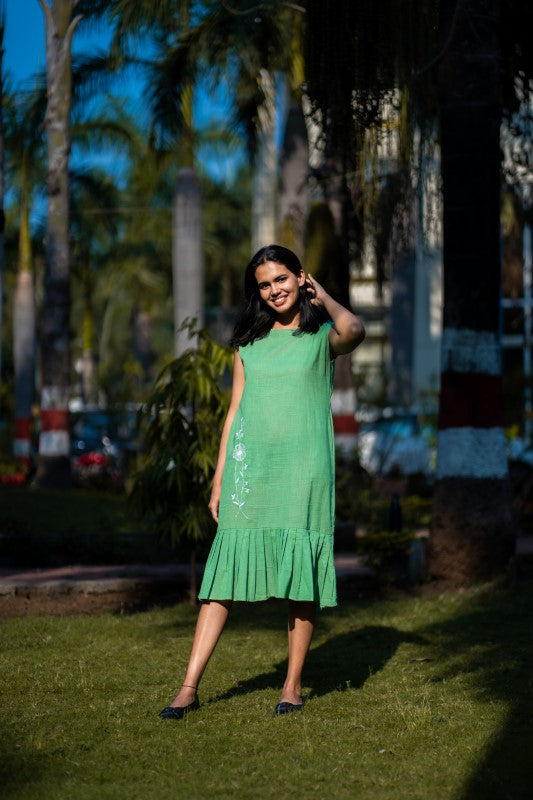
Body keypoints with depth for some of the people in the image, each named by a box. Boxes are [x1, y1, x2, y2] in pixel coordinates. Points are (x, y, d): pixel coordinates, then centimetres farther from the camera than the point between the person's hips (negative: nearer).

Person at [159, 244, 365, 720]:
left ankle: (293, 685, 12)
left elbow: (353, 331, -23)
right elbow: (236, 410, 14)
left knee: (301, 576, 0)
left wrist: (321, 296, -8)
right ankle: (190, 687, -3)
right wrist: (220, 478, 9)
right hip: (250, 467, 2)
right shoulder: (249, 343, 13)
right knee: (226, 572, -2)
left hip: (303, 468, -2)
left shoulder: (321, 337, 3)